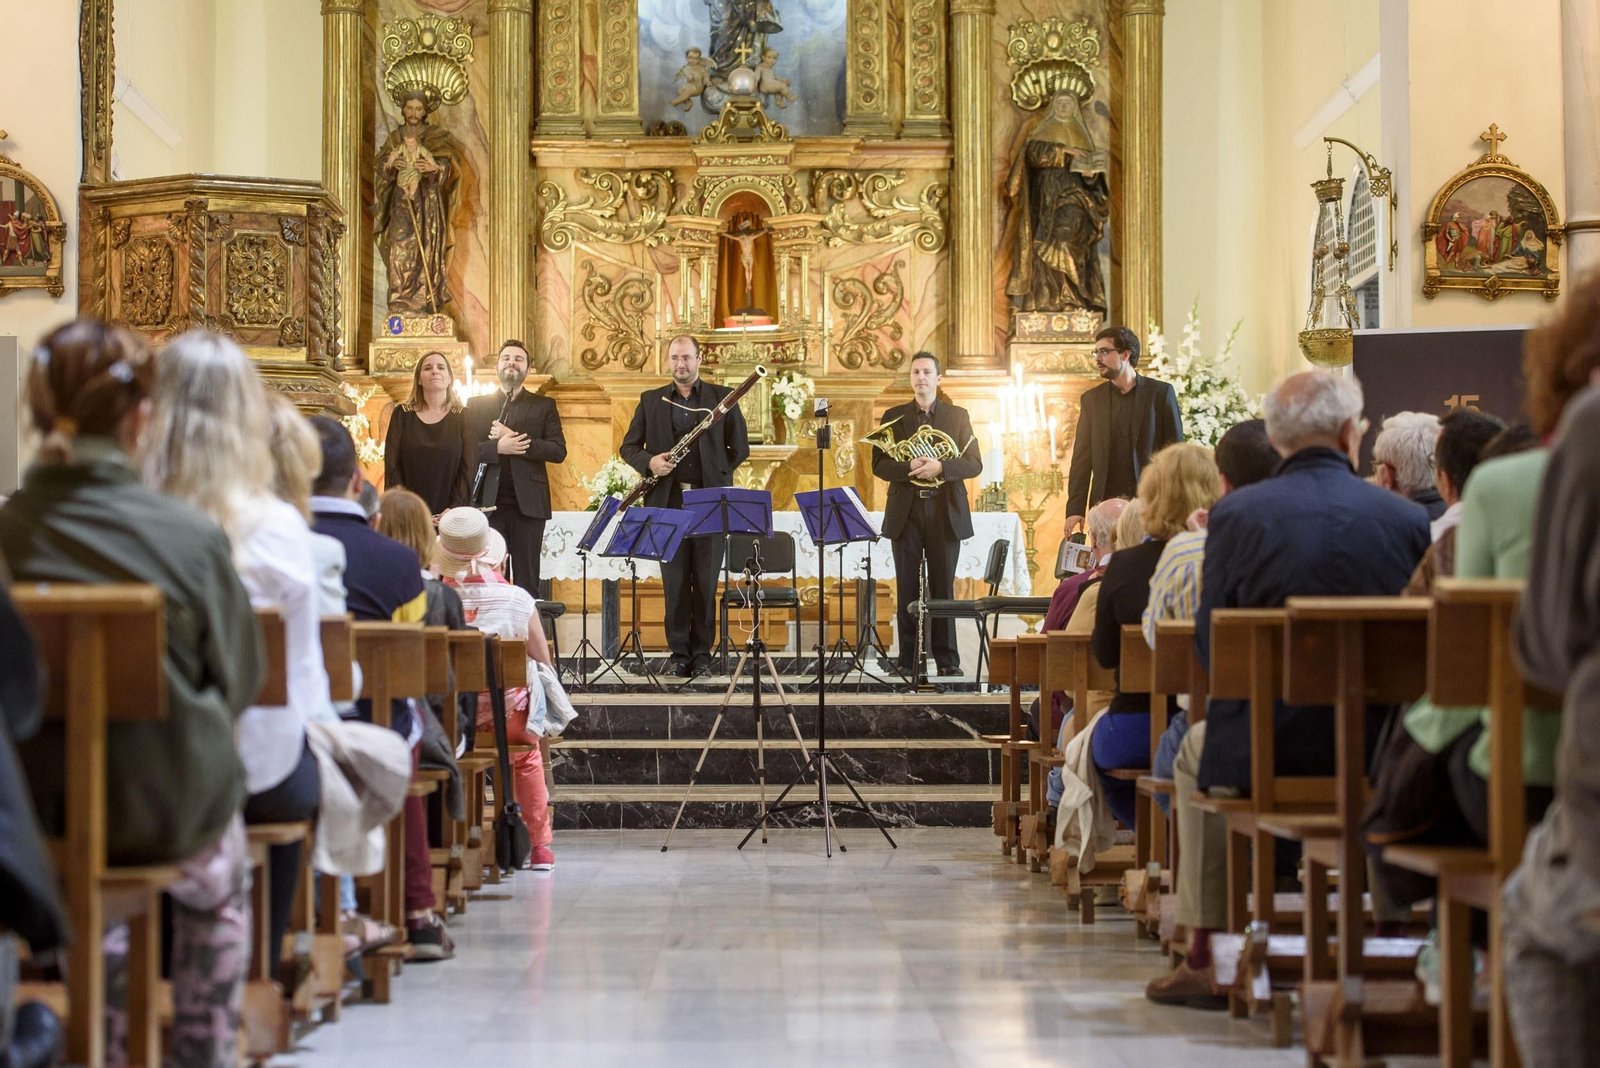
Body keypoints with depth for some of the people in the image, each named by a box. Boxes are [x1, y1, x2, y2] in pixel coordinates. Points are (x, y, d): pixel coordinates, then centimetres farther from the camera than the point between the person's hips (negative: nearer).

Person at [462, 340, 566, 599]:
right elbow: (466, 451, 0)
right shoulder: (476, 405, 12)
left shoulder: (544, 406, 10)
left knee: (527, 581, 1)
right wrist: (497, 447, -16)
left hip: (527, 504, 0)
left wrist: (513, 439, -10)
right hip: (488, 503, 0)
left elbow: (559, 451, -3)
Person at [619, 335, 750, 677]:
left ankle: (702, 652, 10)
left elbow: (740, 449, 9)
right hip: (668, 502, 1)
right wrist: (649, 462, -9)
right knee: (674, 582, 1)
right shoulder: (651, 401, 11)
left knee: (706, 582, 1)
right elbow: (628, 447, 11)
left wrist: (716, 475, -3)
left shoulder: (722, 397, 7)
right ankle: (679, 652, 8)